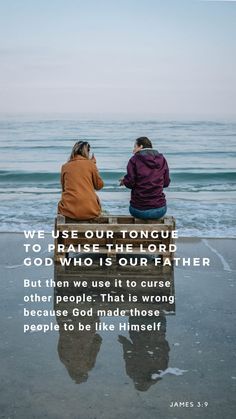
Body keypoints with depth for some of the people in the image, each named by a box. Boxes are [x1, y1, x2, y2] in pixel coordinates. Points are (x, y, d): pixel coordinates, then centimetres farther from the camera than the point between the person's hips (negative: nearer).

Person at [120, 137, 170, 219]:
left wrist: (123, 181, 11)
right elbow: (166, 183, 8)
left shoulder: (134, 159, -5)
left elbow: (130, 183, -10)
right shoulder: (162, 159, 5)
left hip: (139, 210, -2)